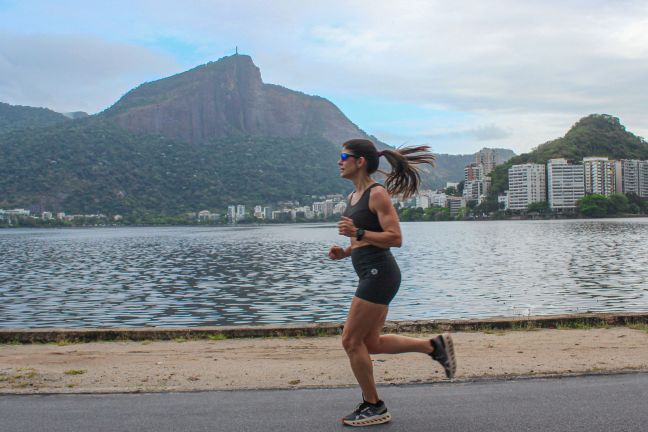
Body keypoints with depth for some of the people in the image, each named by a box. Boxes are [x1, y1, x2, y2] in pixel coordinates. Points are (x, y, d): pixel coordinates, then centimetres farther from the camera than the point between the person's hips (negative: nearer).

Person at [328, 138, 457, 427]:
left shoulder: (377, 194, -12)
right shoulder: (353, 196, 15)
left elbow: (395, 238, -17)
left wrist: (357, 233, -25)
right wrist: (344, 252, 7)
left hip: (379, 274, -10)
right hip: (371, 274, 10)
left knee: (352, 341, -2)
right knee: (371, 343, 14)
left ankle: (374, 407, 12)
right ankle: (434, 346, 22)